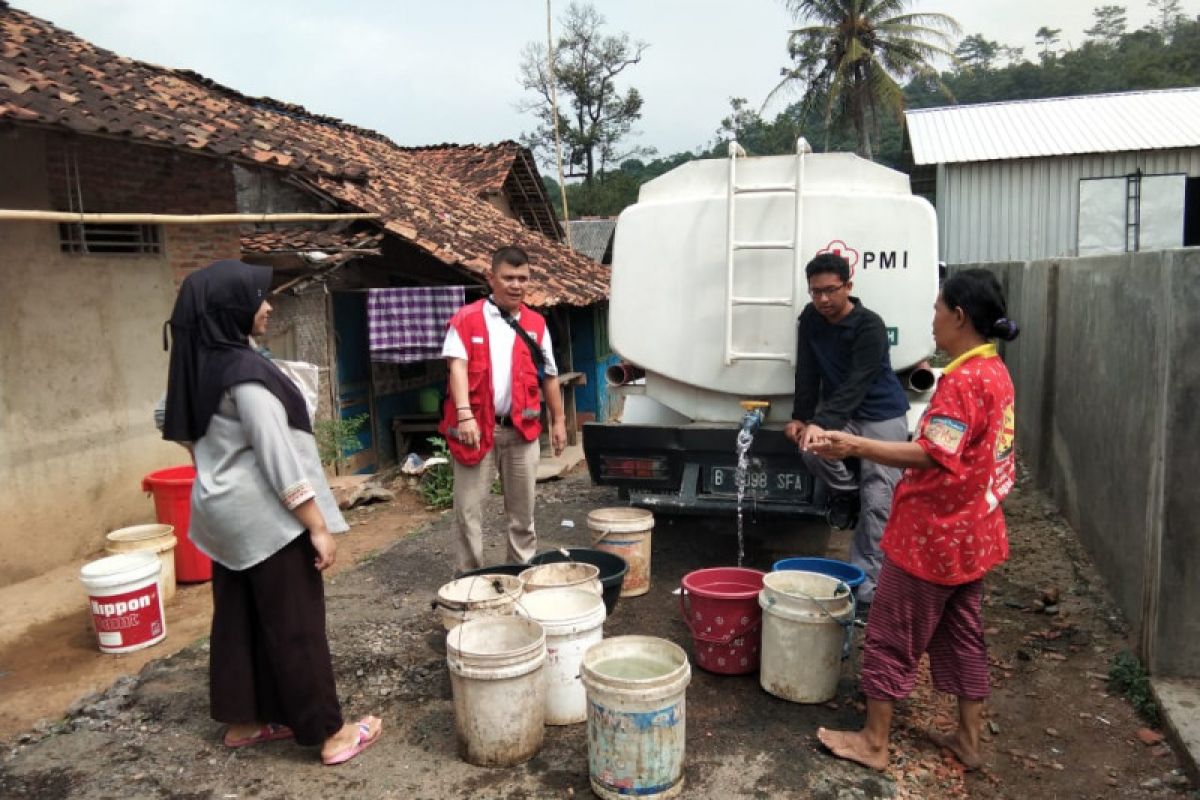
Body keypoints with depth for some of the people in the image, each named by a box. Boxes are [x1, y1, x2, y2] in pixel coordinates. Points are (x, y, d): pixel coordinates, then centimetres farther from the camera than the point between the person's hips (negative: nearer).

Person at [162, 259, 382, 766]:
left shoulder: (201, 367, 6)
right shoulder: (246, 372, -21)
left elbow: (197, 439, 16)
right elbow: (276, 454, -23)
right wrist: (318, 524, -18)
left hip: (224, 509, 9)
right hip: (263, 513, -9)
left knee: (238, 617, 17)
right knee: (294, 623, -1)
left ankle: (242, 720, 30)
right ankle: (329, 733, 10)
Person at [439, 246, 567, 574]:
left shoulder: (536, 324, 9)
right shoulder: (466, 319, -3)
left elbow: (549, 375, 15)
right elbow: (457, 365, -15)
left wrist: (558, 420, 14)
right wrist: (464, 415, -28)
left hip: (522, 429, 3)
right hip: (477, 428, -3)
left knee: (522, 509, 13)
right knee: (469, 510, 2)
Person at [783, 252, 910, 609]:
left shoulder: (870, 326, -21)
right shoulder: (810, 319, -3)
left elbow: (857, 384, -29)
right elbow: (807, 374, 0)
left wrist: (822, 423, -41)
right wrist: (801, 418, -10)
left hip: (882, 416, -5)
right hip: (839, 413, 5)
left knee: (877, 502, -10)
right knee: (810, 448, -27)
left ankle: (865, 587, 0)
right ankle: (845, 491, 4)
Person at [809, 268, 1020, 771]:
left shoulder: (961, 380, -22)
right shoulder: (995, 373, 8)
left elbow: (933, 455, -29)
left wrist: (857, 447, -36)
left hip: (932, 534, -9)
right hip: (971, 532, 9)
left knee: (893, 635, 4)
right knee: (963, 633, 19)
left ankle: (874, 742, 15)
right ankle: (969, 738, 31)